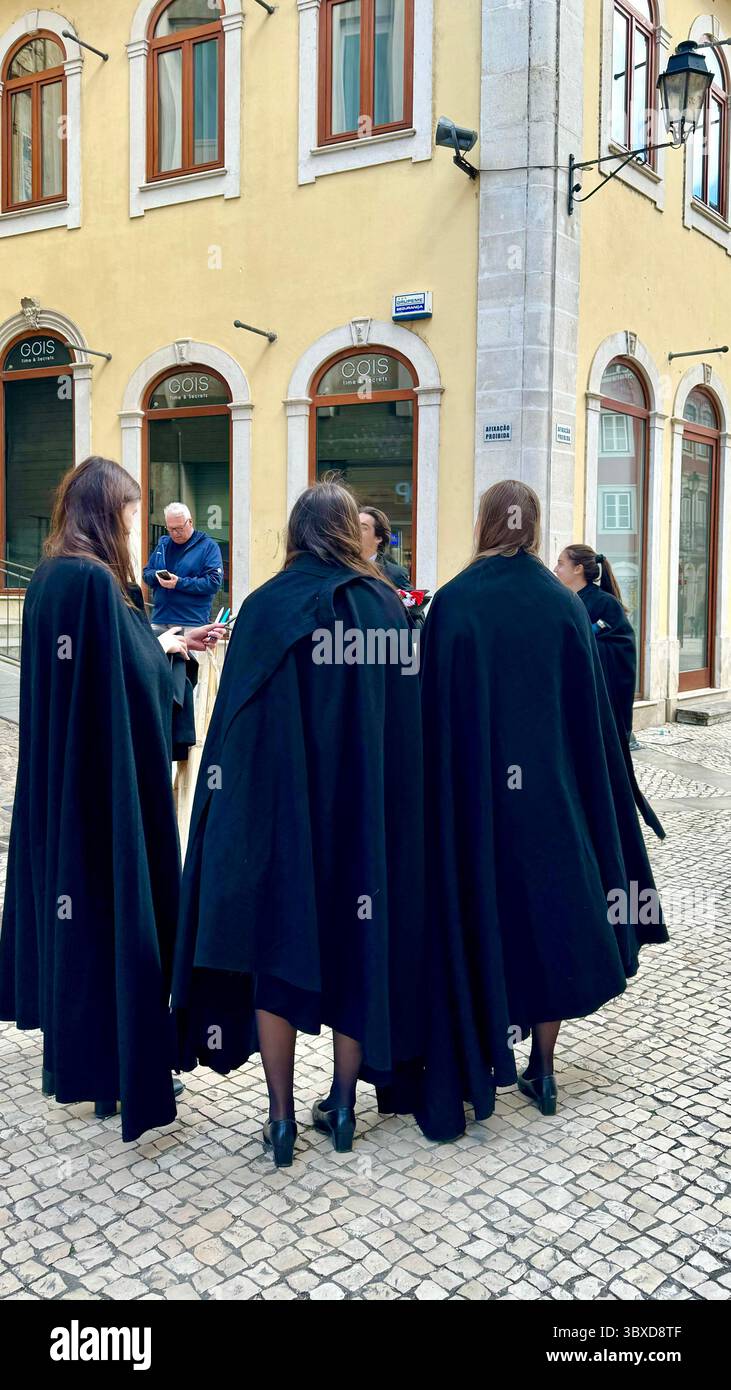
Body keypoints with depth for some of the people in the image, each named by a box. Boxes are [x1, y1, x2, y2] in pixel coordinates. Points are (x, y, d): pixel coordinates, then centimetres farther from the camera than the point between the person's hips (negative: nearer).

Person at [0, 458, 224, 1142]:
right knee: (115, 893, 2)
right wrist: (169, 653, -9)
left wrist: (161, 645, 19)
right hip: (111, 776, -10)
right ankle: (115, 1062, 15)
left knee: (65, 880, 19)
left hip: (59, 774, 10)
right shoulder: (96, 579, -22)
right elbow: (137, 679, -25)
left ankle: (68, 1033, 35)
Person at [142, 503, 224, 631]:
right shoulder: (163, 543, 16)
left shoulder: (209, 546, -2)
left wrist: (179, 583, -19)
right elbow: (146, 572, 19)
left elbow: (214, 582, -12)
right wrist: (157, 576, -6)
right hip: (159, 619, 5)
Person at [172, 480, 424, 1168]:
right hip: (368, 810, 2)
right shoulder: (388, 608, 1)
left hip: (277, 803, -2)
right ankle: (342, 1103, 23)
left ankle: (282, 1117, 14)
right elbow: (406, 720, 3)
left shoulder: (266, 607, -6)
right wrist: (384, 805, 11)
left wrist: (227, 810, 0)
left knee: (277, 942, 8)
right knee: (355, 941, 13)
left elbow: (236, 720, -7)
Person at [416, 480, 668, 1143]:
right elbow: (592, 714, 1)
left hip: (469, 794, -1)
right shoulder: (565, 606, -3)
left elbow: (434, 711, -8)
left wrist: (447, 792, 1)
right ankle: (542, 1069, 23)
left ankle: (468, 1070, 16)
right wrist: (591, 802, 11)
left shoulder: (452, 604, -8)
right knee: (546, 913, 14)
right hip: (549, 792, 2)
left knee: (474, 919, 9)